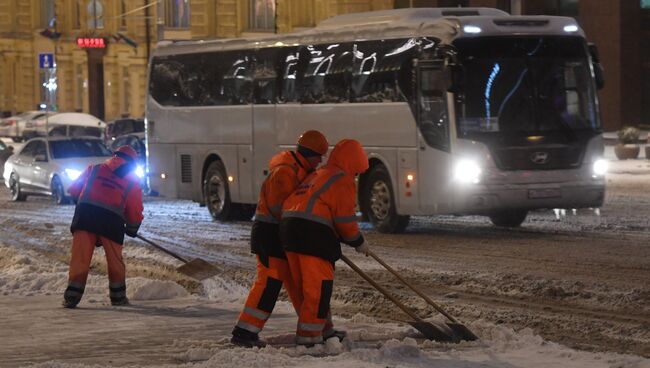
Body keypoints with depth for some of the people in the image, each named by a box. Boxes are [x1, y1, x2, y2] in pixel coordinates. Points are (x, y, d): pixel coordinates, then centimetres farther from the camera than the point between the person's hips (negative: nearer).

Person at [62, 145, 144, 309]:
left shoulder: (94, 169, 21)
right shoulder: (132, 181, 18)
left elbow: (73, 191, 21)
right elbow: (135, 211, 18)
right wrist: (132, 229, 32)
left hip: (85, 213, 1)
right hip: (112, 220, -1)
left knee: (80, 257, 0)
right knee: (115, 260, 14)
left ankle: (72, 295, -5)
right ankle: (118, 296, 21)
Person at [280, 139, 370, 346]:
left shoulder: (318, 175, 29)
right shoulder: (343, 181, 1)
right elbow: (345, 218, -5)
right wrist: (358, 242, 10)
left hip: (289, 227, 9)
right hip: (313, 233, -9)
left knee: (306, 285, 15)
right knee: (318, 286, -5)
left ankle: (324, 329, 27)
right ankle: (309, 336, -6)